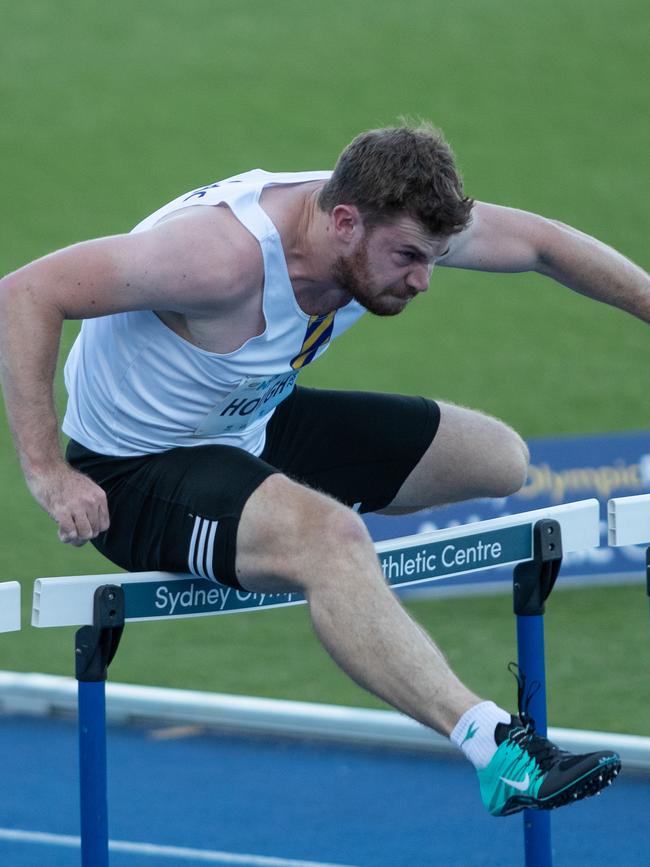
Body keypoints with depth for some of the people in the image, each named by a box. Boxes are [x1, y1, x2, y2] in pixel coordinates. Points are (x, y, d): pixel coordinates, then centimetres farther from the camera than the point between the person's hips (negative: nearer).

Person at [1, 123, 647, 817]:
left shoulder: (396, 221, -13)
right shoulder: (228, 253, -35)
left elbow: (542, 243, 4)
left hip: (257, 425, 9)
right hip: (137, 469, -9)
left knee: (503, 458, 12)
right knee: (327, 538, -38)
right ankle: (495, 750, -43)